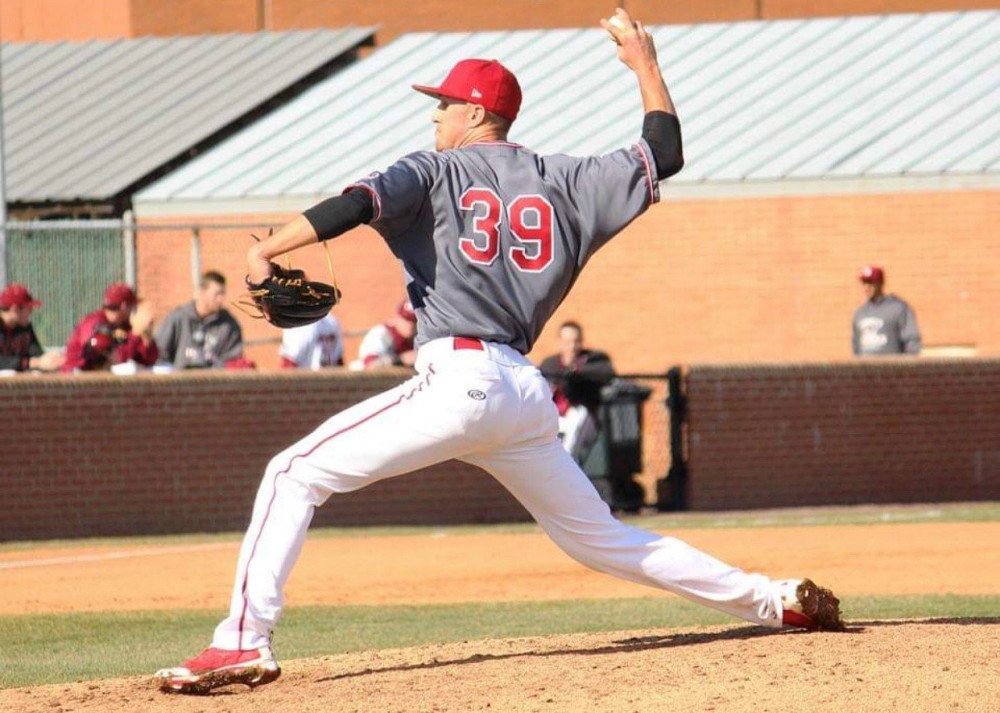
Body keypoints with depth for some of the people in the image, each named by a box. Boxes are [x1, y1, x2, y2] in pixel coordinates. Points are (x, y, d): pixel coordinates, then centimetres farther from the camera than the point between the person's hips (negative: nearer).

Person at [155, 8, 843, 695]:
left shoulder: (438, 170, 5)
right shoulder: (564, 181, 16)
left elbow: (354, 206, -12)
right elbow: (663, 153, 21)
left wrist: (265, 253, -8)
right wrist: (645, 64, 31)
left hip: (461, 379, -6)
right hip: (528, 390, 6)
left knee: (296, 474, -4)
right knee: (600, 537, 20)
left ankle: (246, 640, -19)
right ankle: (776, 599, 16)